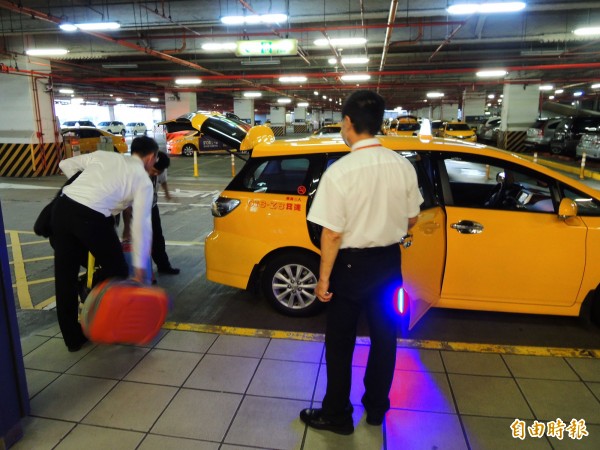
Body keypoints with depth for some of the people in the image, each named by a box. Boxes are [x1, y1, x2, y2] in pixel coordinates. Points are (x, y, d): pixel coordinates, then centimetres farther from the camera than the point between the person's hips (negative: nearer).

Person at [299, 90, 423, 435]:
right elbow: (412, 219, 5)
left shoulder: (339, 171, -21)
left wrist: (324, 278, -8)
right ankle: (377, 407, 37)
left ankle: (337, 415, 28)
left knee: (340, 342, 12)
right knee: (384, 335, 19)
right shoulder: (403, 166, -6)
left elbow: (332, 234, -19)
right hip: (389, 261, 5)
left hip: (352, 263, -5)